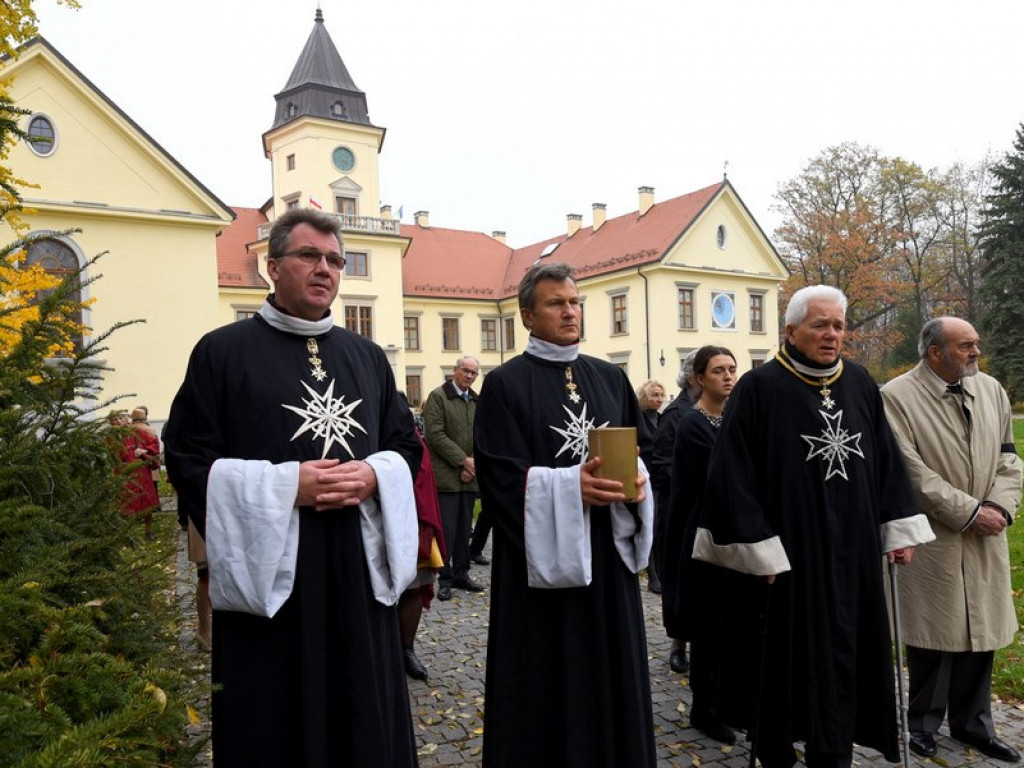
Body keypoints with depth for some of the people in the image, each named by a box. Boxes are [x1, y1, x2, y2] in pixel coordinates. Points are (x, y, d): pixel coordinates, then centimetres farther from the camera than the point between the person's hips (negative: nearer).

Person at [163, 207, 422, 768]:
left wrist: (373, 476, -8)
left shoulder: (368, 357, 12)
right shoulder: (222, 351, -1)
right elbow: (186, 459, -6)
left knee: (367, 720, 12)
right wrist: (284, 486, -17)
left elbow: (405, 445, 14)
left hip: (358, 568, 4)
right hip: (268, 571, -4)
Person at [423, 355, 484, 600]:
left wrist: (473, 465, -3)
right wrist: (462, 460, -13)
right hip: (446, 476, -5)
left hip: (469, 476, 5)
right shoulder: (438, 396, -3)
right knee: (446, 529, -4)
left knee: (464, 529, 11)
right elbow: (434, 434, -11)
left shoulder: (478, 401, 14)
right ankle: (445, 579, 4)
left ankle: (461, 574, 20)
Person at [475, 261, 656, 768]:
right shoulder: (505, 383, -5)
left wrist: (634, 480, -11)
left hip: (607, 553, 5)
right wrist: (571, 485, -23)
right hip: (542, 556, -4)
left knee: (610, 674, 13)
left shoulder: (611, 378, 10)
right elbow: (498, 476, -12)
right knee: (547, 684, 4)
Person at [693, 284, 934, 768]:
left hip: (853, 548, 5)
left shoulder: (860, 384, 7)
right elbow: (734, 474, -13)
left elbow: (886, 460, 13)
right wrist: (758, 549, -15)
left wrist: (901, 529, 10)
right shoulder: (759, 388, -11)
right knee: (793, 656, 6)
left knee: (848, 653, 11)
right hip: (791, 549, -5)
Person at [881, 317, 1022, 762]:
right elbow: (912, 471, -16)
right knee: (933, 635, 6)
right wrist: (969, 512, -15)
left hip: (985, 541, 5)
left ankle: (972, 723, 29)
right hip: (931, 540, -5)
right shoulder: (896, 397, -12)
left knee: (980, 634, 13)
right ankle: (924, 722, 24)